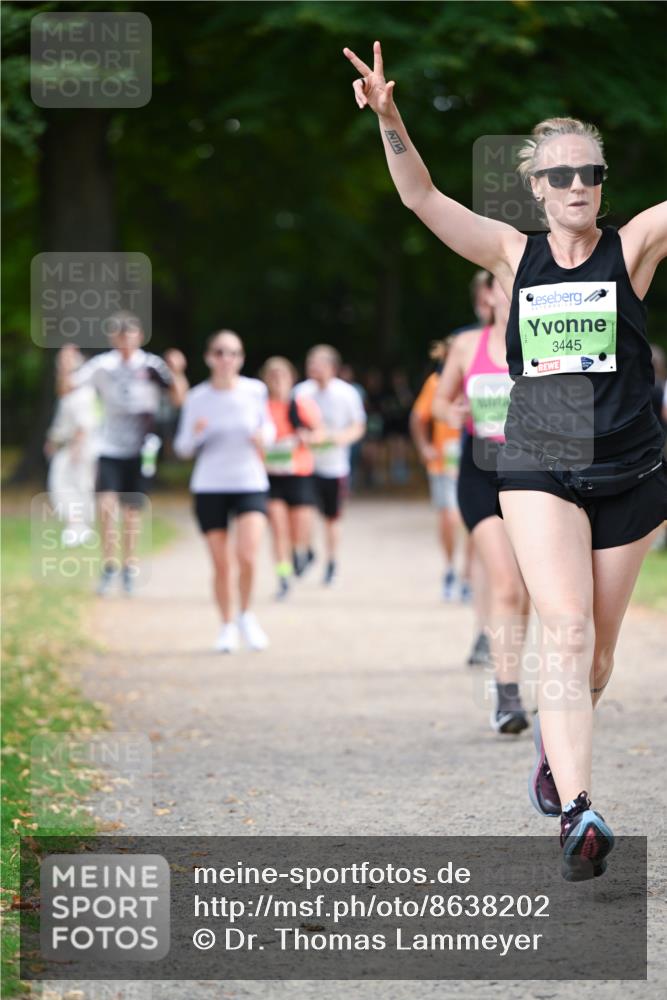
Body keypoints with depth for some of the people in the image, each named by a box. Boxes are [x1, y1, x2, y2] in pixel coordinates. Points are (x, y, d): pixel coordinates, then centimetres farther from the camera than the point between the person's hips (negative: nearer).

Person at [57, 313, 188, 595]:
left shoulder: (152, 365, -3)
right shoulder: (102, 365, 0)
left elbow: (178, 398, -10)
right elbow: (66, 389, -1)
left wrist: (177, 373, -27)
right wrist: (65, 370, -21)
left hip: (140, 450, 0)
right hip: (109, 448, 0)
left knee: (132, 511, 6)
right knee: (107, 505, -16)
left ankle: (129, 566, 24)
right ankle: (109, 565, -3)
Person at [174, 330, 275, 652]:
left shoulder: (255, 391, -2)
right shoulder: (197, 399, -2)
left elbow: (268, 426, 15)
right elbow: (182, 449, 5)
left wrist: (264, 436, -9)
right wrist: (194, 434, -17)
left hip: (250, 484, -1)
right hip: (209, 487, 1)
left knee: (247, 556, -18)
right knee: (221, 564, 2)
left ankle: (246, 614, 8)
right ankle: (227, 626, 22)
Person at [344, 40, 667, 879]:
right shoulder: (513, 256, 5)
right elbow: (421, 197, -2)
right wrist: (390, 122, -18)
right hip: (538, 469, -1)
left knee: (598, 648, 9)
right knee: (566, 627, -17)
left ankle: (554, 740, 41)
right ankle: (577, 813, -25)